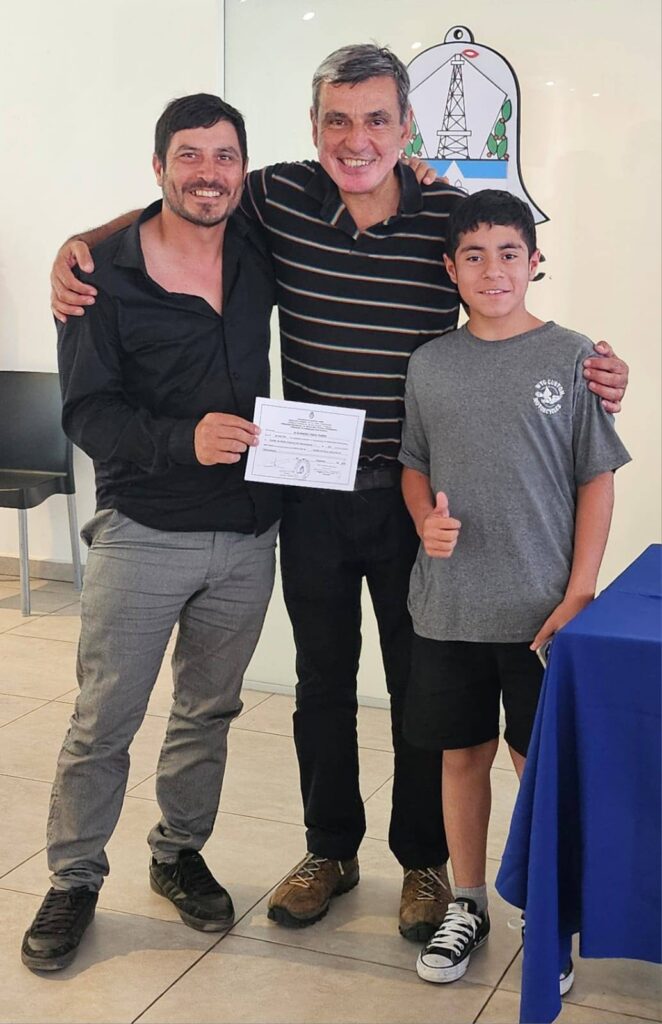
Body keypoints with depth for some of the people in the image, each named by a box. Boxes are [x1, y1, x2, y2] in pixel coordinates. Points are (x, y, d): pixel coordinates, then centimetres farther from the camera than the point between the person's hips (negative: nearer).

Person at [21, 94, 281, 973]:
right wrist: (184, 440, -29)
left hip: (248, 536, 4)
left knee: (209, 711, 16)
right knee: (104, 720, 3)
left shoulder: (262, 252, 3)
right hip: (142, 533, -4)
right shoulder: (105, 274, -9)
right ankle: (74, 881, 22)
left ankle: (179, 855, 35)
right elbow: (87, 412, -12)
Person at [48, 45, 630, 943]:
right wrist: (78, 246, -5)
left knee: (420, 683, 12)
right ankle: (330, 850, 37)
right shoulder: (280, 198, -6)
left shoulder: (455, 217, -10)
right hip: (313, 493, 2)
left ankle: (424, 860, 33)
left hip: (416, 497, -1)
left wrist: (589, 373, -17)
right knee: (322, 676, 16)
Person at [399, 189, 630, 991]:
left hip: (541, 610, -2)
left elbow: (596, 481, -3)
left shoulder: (570, 358, -5)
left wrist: (578, 594, -9)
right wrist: (427, 520, -8)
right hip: (447, 608, 3)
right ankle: (467, 904, 31)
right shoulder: (429, 363, 4)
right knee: (462, 754, 13)